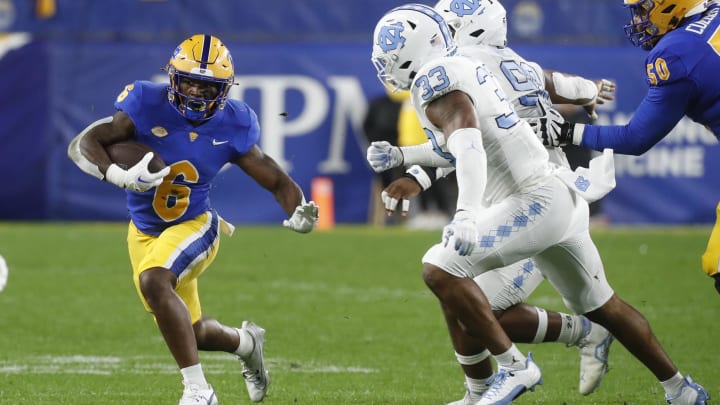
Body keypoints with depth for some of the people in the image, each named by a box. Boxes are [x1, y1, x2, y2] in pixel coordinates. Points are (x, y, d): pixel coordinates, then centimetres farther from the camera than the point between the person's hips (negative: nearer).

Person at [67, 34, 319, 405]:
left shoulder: (231, 126, -12)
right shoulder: (147, 105, -17)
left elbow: (276, 181, -3)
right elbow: (81, 145, -25)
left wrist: (299, 212, -25)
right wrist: (119, 176, -43)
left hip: (193, 226, -3)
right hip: (145, 232, 3)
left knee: (153, 281, -35)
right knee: (189, 333, 14)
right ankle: (246, 342, 50)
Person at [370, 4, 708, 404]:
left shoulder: (436, 79, -12)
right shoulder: (464, 67, 16)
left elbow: (468, 146, -30)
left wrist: (466, 214, -43)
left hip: (533, 202, -10)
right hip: (562, 197, 10)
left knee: (441, 270, -17)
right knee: (599, 305, 23)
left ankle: (514, 367, -10)